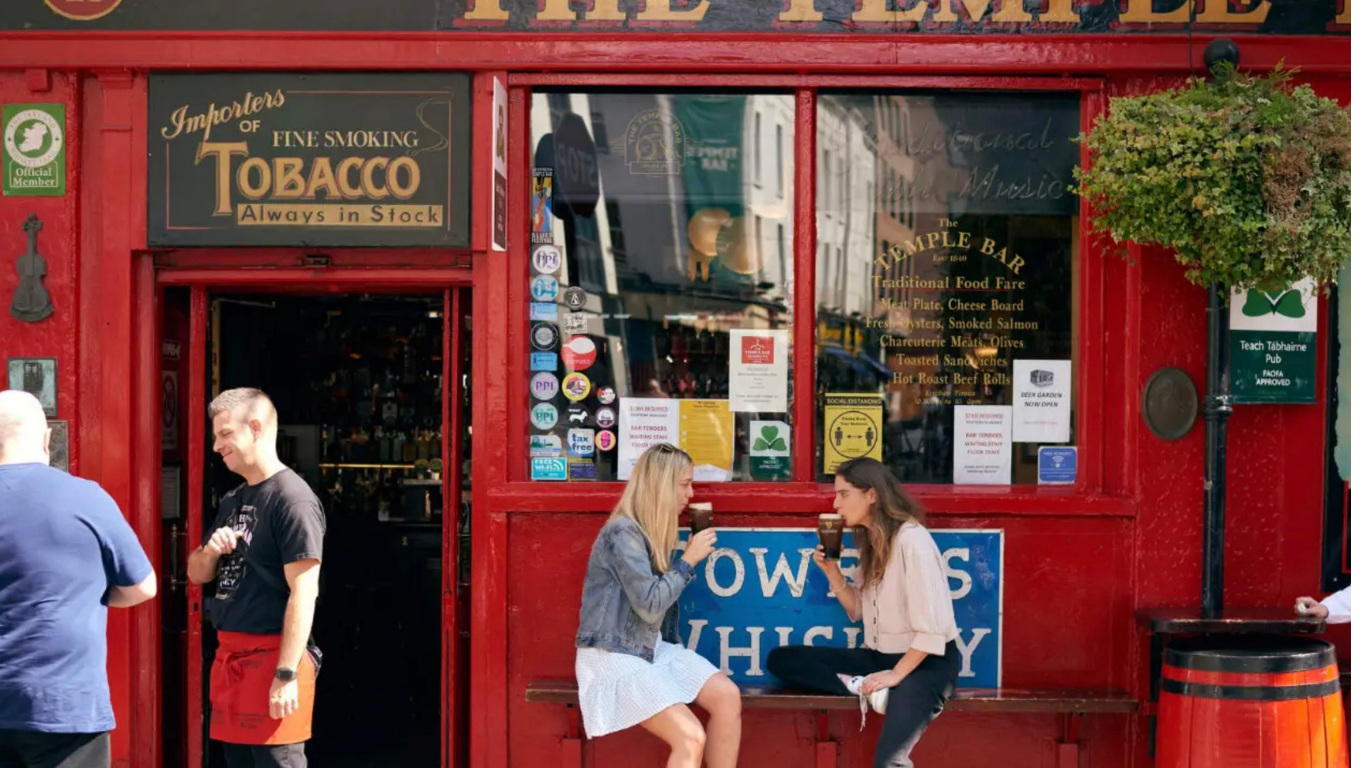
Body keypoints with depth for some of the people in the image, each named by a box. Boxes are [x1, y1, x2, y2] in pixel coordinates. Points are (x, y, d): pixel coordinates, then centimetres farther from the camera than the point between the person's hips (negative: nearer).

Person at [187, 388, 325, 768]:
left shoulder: (291, 498, -12)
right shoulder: (232, 501, 14)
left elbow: (303, 592, -18)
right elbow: (196, 574, 20)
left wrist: (287, 674, -22)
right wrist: (209, 552, -4)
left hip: (270, 656, -8)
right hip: (229, 655, 9)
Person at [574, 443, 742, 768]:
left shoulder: (655, 530, 13)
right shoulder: (622, 532, -17)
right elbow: (650, 605, -21)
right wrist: (689, 560, -13)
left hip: (653, 647, 9)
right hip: (613, 657, -9)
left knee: (727, 696, -10)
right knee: (690, 737, -23)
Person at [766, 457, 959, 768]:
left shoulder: (911, 539, -17)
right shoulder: (871, 541, 10)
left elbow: (932, 628, -21)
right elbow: (857, 610, 12)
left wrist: (896, 674, -24)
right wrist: (832, 571, -2)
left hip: (925, 662, -9)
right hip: (878, 656, 10)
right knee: (780, 659, -8)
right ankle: (864, 688, -22)